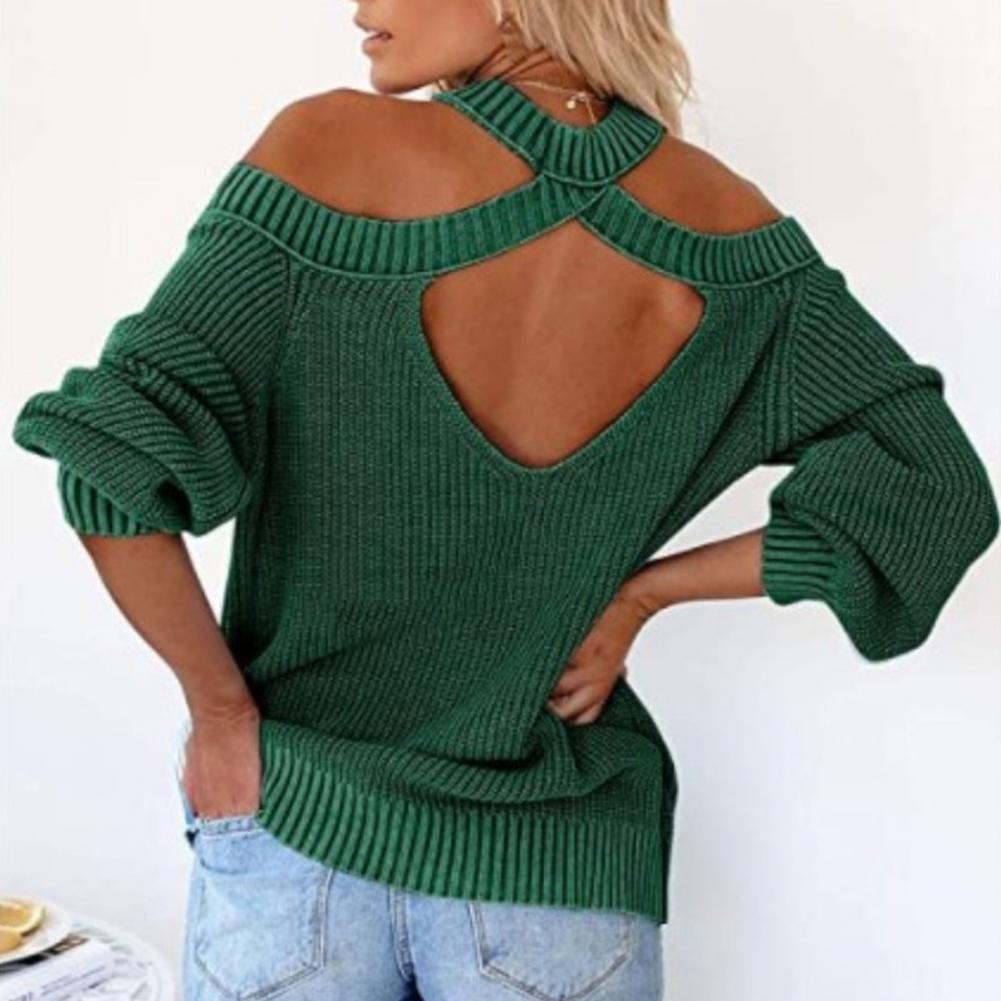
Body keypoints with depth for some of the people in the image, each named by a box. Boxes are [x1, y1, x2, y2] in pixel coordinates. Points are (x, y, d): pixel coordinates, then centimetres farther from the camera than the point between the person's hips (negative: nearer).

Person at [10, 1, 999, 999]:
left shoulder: (330, 147, -17)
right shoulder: (719, 221, -9)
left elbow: (117, 455, -21)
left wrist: (220, 706, -8)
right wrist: (640, 592, -3)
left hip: (293, 831, -1)